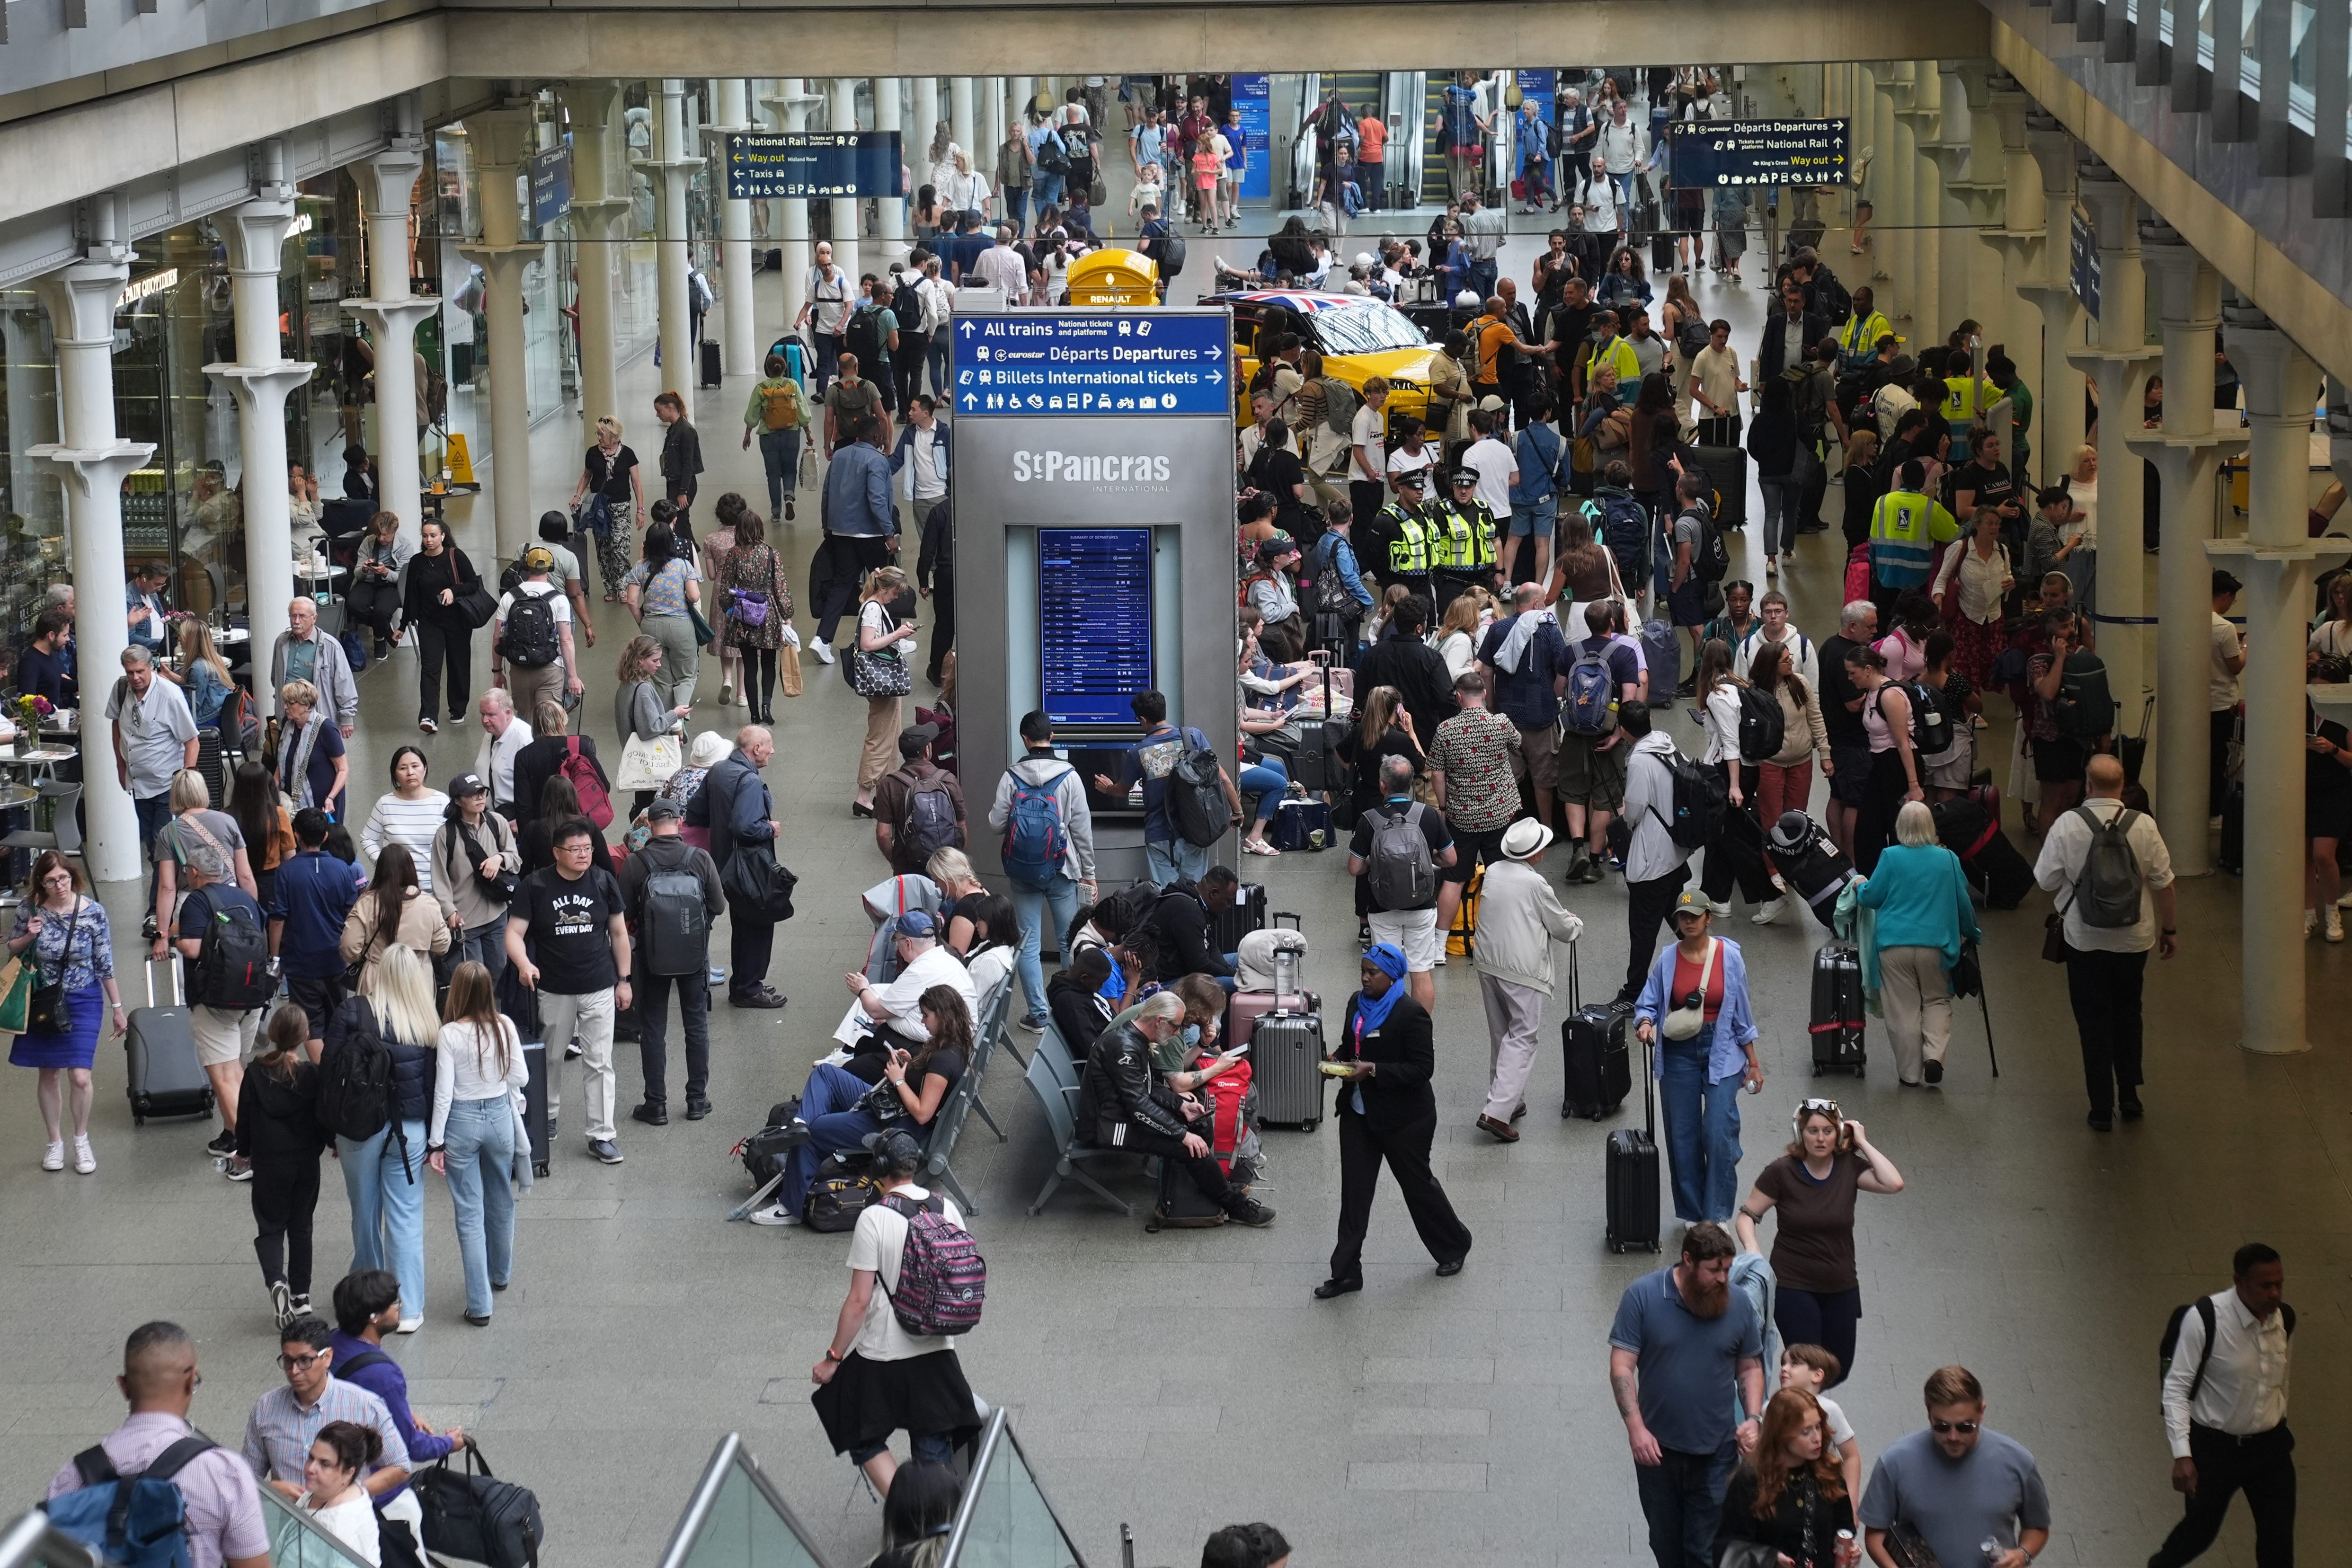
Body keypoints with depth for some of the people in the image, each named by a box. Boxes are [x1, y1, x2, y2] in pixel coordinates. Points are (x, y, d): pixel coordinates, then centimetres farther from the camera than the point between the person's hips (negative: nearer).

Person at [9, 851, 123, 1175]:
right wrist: (29, 937, -15)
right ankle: (55, 1142, 27)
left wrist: (117, 1008, 2)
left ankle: (81, 1139, 15)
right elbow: (13, 951, 7)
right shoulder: (30, 910, -8)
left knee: (79, 1077, -9)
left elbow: (105, 964, -3)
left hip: (82, 1002, -2)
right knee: (49, 1075, 10)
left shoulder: (92, 912, -12)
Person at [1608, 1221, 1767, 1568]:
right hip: (1657, 1448, 0)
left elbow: (1750, 1368, 8)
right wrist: (1636, 1428, -20)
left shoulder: (1738, 1303, -3)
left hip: (1715, 1452, 0)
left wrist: (1753, 1418, -8)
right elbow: (1622, 1367, -11)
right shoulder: (1642, 1296, -10)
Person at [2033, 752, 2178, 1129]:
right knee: (2128, 1014, 21)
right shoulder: (2143, 826, -11)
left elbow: (2047, 881, -7)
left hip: (2085, 940, -1)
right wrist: (2170, 929, 9)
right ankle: (2129, 1095, 23)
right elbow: (2163, 884, -4)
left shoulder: (2067, 825, -14)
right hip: (2133, 939, 1)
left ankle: (2102, 1108, 10)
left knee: (2094, 1021, 8)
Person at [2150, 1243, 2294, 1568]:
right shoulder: (2204, 1319, -23)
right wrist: (2182, 1455, -25)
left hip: (2270, 1445, 4)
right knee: (2201, 1530, 14)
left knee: (2279, 1541, 4)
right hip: (2214, 1447, -4)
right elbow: (2177, 1387, -20)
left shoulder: (2285, 1318, -6)